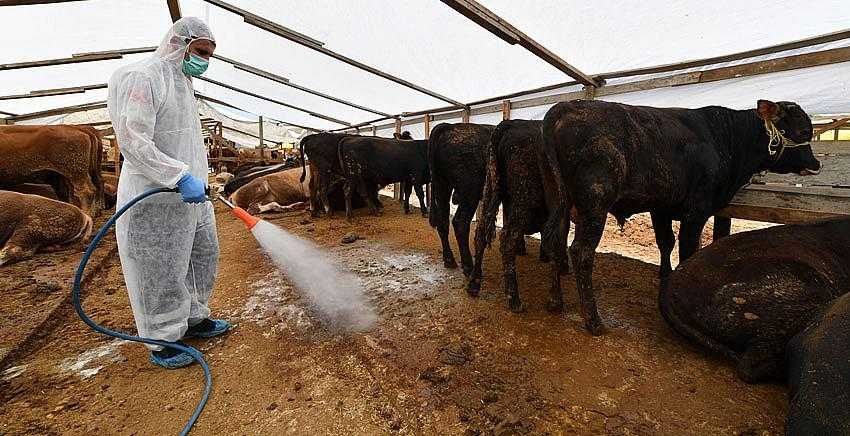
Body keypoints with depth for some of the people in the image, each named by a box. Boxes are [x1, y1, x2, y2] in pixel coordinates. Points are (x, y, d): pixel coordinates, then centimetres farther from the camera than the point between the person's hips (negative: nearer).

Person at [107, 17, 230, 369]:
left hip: (188, 193, 10)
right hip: (155, 198, -9)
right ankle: (162, 343, 17)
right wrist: (181, 176, -27)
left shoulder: (182, 83, 15)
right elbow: (133, 142, -22)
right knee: (160, 272, 1)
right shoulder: (143, 78, -13)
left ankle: (193, 319, 33)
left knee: (202, 256, 16)